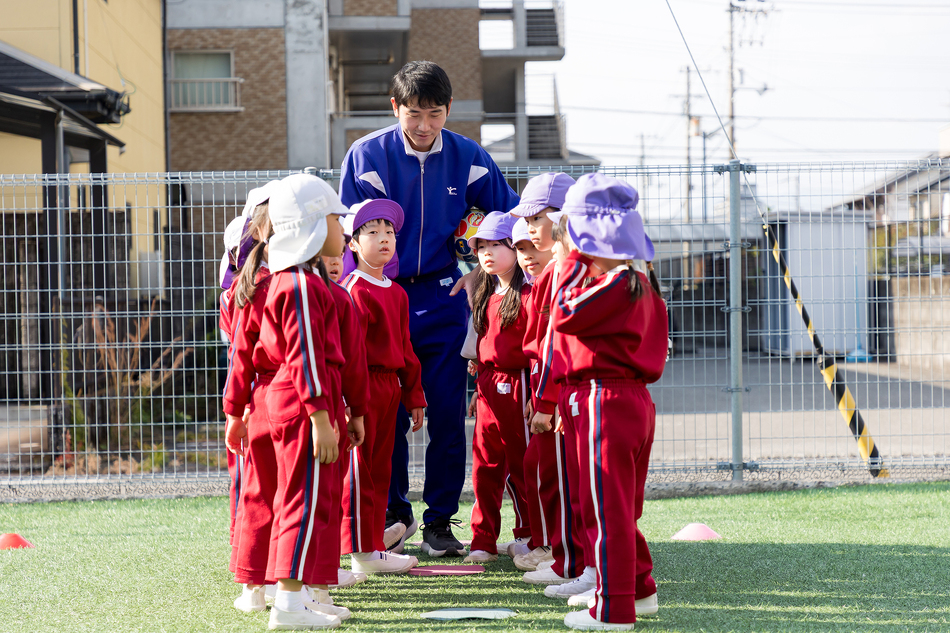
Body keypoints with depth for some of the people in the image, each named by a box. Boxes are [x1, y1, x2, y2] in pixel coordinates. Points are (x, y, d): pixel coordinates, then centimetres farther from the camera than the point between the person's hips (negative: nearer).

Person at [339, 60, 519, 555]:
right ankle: (394, 514, 20)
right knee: (387, 416, 4)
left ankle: (439, 522, 10)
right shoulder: (367, 155, -7)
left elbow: (512, 217, 10)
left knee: (448, 416, 0)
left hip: (442, 298, 1)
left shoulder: (468, 158, -2)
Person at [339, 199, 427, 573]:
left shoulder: (397, 293, 15)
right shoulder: (353, 290, -10)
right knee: (358, 470, -3)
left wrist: (414, 397, 21)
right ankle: (363, 551, -1)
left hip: (390, 385, 8)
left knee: (380, 468, 14)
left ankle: (375, 535, 23)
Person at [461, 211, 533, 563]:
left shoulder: (528, 295, -11)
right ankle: (484, 540, 15)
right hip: (488, 390, 8)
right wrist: (480, 387, 18)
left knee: (520, 466, 1)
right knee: (484, 465, 9)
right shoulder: (485, 296, 15)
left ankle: (529, 536, 12)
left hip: (516, 386, -8)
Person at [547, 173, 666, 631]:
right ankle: (639, 588, 30)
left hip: (605, 402, -10)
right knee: (622, 507, 20)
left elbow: (565, 313, -18)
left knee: (606, 508, -5)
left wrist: (572, 265, -10)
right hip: (634, 402, 10)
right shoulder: (639, 284, 14)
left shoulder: (614, 284, -17)